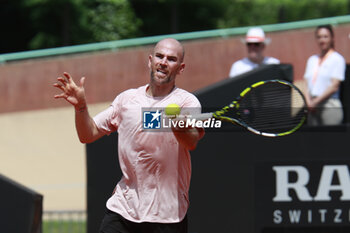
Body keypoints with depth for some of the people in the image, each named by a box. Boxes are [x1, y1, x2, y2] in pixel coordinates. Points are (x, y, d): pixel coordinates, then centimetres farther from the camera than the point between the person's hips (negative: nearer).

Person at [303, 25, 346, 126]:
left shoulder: (337, 59, 1)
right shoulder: (312, 60, 18)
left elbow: (334, 86, -8)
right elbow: (307, 84, 13)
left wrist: (316, 101, -11)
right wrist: (309, 102, -5)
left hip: (330, 107, -5)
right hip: (313, 108, 5)